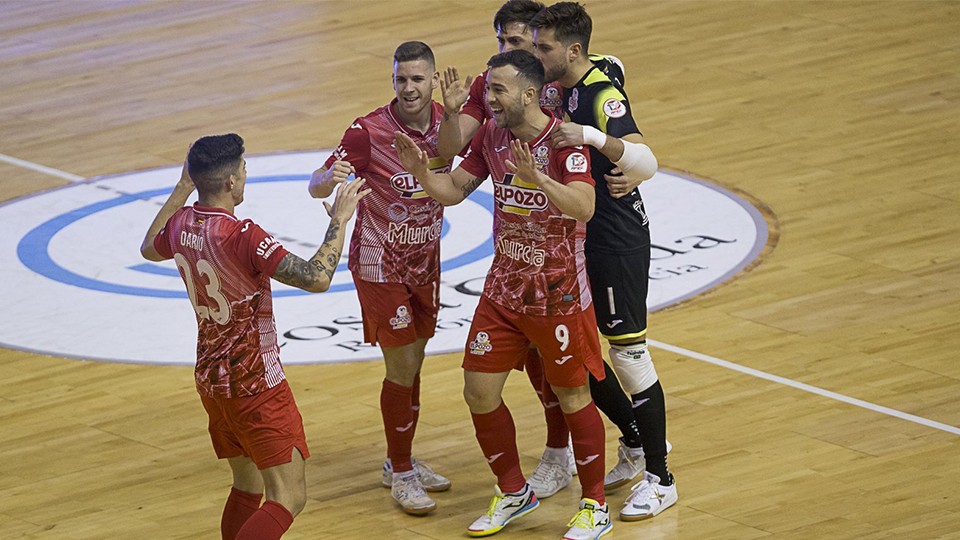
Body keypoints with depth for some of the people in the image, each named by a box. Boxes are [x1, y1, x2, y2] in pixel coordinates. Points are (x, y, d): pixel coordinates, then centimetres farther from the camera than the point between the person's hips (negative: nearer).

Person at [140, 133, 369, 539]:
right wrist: (339, 221, -18)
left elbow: (149, 248, 24)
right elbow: (316, 278, -30)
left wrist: (182, 190, 29)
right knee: (289, 497, -9)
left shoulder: (181, 224, -1)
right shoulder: (243, 236, -26)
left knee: (247, 487, 20)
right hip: (255, 383, -9)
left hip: (211, 379, 9)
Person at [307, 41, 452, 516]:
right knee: (401, 369, -3)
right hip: (381, 266, -6)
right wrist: (331, 178, -47)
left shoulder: (446, 122, -8)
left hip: (425, 261, 6)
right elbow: (317, 186, -21)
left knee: (412, 367, 15)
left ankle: (403, 463, 30)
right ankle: (400, 474, 10)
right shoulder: (369, 131, -22)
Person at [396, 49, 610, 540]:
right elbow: (453, 190, 7)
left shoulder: (564, 139, -21)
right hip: (504, 290, 6)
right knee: (479, 392, 6)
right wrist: (420, 172, -13)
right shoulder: (492, 135, -1)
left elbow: (584, 207, -34)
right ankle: (513, 493, 26)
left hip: (557, 293, -6)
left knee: (572, 397, 5)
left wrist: (537, 178, -50)